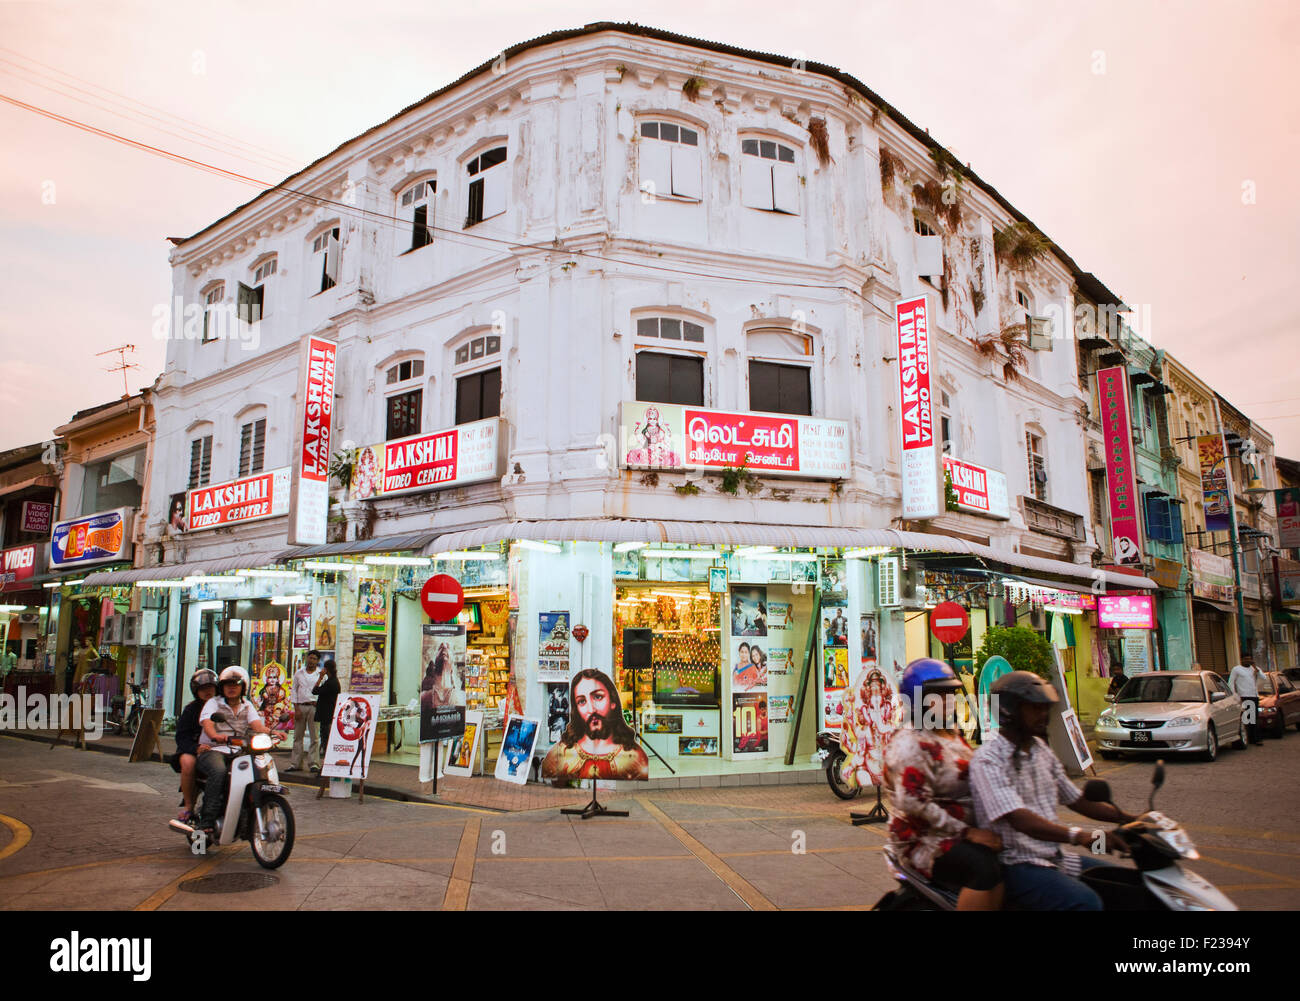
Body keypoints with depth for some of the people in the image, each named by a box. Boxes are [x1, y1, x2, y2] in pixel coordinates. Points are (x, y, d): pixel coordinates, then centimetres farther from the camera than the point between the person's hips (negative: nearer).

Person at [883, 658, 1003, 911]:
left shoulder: (953, 734, 16)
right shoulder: (911, 744, -15)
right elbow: (914, 803, -23)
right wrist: (966, 832, -22)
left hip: (963, 830, 9)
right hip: (925, 840, -9)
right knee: (986, 868, -30)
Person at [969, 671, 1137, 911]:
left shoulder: (1040, 749, 13)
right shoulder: (988, 760, -16)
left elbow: (1075, 800, 18)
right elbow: (1019, 819, -27)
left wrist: (1130, 819, 6)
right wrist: (1078, 836, -41)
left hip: (1054, 856, 9)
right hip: (1016, 864, -9)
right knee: (1085, 901, -28)